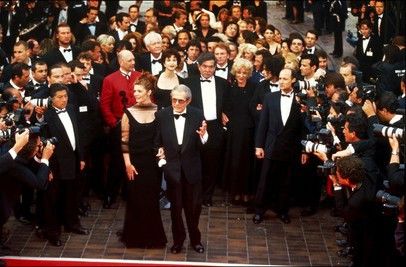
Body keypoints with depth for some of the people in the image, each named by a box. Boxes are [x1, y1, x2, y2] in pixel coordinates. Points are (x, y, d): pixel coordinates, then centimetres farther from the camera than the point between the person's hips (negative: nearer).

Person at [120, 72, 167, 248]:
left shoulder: (159, 112, -1)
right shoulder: (129, 113, -2)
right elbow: (124, 141, -2)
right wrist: (128, 164, -7)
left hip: (153, 162, 0)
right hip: (135, 163, 0)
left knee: (152, 199, 7)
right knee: (135, 200, 5)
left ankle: (153, 236, 21)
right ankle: (135, 237, 19)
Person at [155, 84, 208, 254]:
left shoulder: (197, 115, -8)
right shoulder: (162, 115, -6)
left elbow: (202, 144, -8)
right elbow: (157, 139, 6)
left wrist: (203, 136, -29)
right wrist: (160, 149, -12)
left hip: (191, 168, 0)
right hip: (172, 168, 0)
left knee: (194, 206, 11)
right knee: (175, 206, 14)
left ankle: (195, 239, 31)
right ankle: (178, 240, 31)